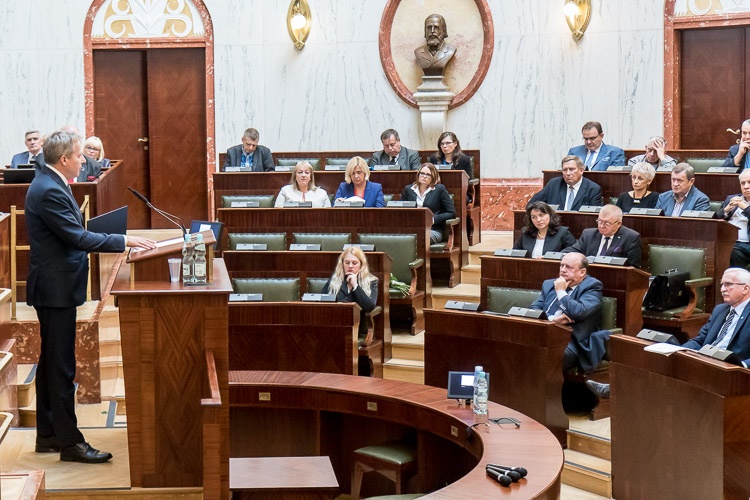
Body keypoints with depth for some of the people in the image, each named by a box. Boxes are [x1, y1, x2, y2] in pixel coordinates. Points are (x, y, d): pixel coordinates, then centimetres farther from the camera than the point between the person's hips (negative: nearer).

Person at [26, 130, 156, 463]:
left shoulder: (51, 185, 12)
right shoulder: (49, 191, -21)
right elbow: (77, 238, -24)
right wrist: (124, 241, -21)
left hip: (54, 287, 11)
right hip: (56, 288, -11)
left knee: (51, 362, 16)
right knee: (61, 367, -5)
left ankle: (48, 435, 25)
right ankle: (70, 443, 2)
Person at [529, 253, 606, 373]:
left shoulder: (592, 286, 4)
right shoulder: (549, 284, 22)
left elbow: (579, 312, -14)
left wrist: (561, 292, -1)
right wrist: (552, 319, -7)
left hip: (571, 342, -5)